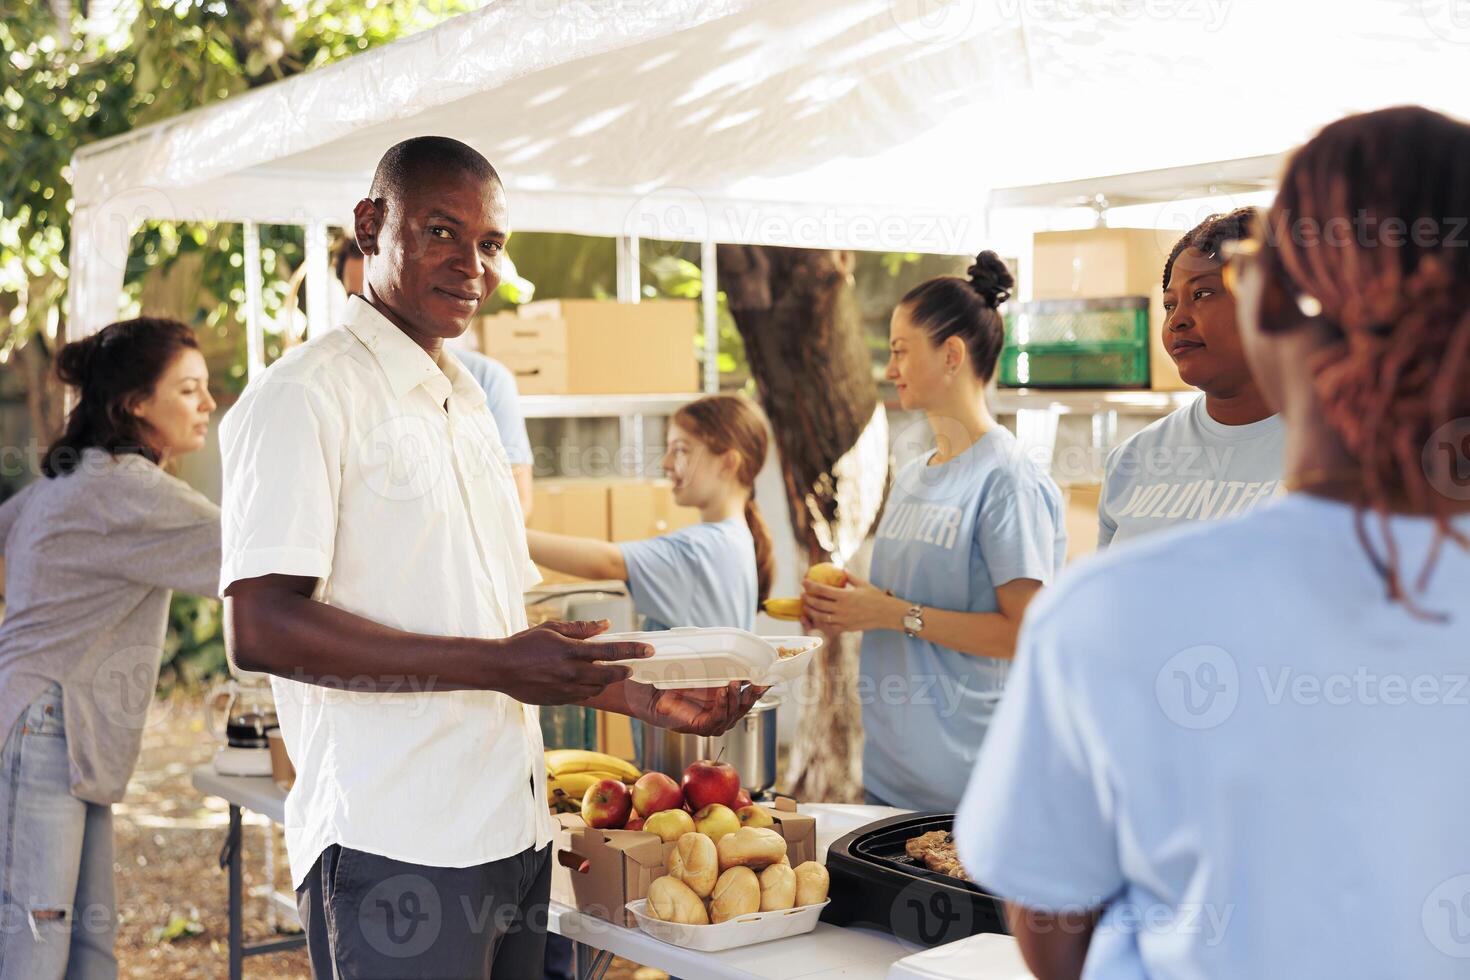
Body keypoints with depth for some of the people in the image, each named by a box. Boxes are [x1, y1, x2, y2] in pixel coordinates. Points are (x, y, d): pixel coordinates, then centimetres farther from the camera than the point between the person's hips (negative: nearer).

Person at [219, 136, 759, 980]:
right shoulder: (306, 395, -8)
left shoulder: (469, 403, 18)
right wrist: (496, 666, -20)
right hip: (395, 852, -8)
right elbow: (262, 629, -19)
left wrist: (645, 699, 10)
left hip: (515, 837, 8)